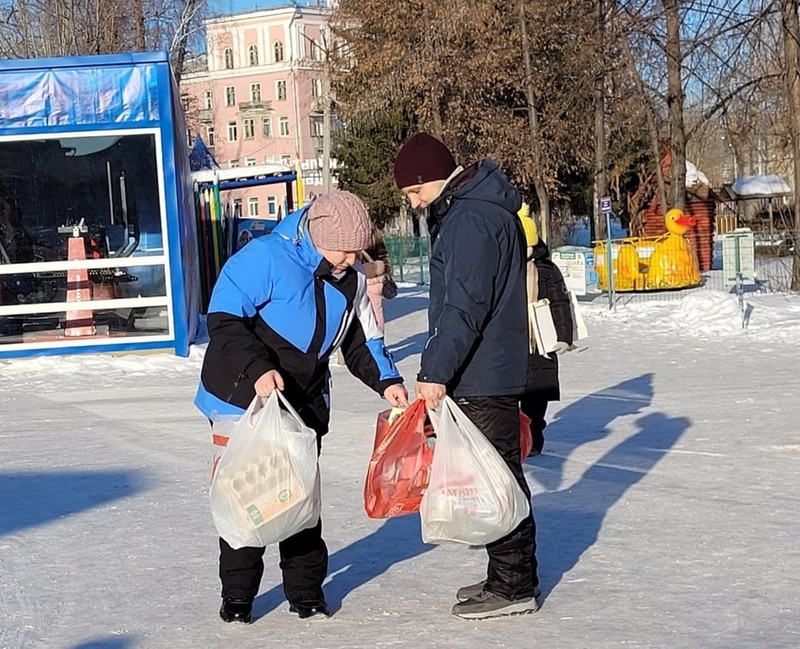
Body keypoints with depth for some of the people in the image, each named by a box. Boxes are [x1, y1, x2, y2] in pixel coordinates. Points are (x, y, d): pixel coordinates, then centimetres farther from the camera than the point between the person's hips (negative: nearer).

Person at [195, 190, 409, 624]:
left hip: (304, 407, 6)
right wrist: (257, 368, -33)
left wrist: (386, 380, -4)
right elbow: (223, 320, -21)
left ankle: (305, 589, 22)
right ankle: (237, 596, 14)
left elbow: (361, 341, 12)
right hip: (243, 399, -6)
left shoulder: (349, 282, 3)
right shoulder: (264, 258, -20)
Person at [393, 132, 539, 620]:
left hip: (481, 378, -11)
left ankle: (514, 585, 3)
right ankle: (512, 576, 24)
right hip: (495, 372, 11)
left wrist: (435, 371, -26)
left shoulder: (470, 219, -18)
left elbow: (463, 305, -26)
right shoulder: (487, 208, 16)